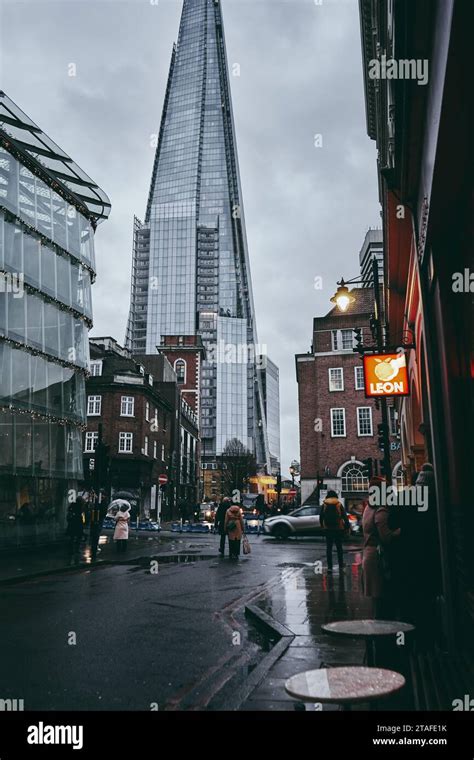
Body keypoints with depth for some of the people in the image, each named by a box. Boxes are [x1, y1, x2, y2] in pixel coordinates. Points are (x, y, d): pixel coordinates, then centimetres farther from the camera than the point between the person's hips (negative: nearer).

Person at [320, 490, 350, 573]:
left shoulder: (324, 505, 0)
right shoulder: (339, 504, -4)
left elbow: (321, 516, 3)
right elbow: (345, 516, -6)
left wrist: (322, 525, 15)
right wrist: (347, 526, 0)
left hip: (328, 529, 0)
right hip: (338, 529, 0)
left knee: (329, 548, 5)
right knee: (339, 548, 11)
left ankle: (329, 567, 1)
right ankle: (341, 567, 11)